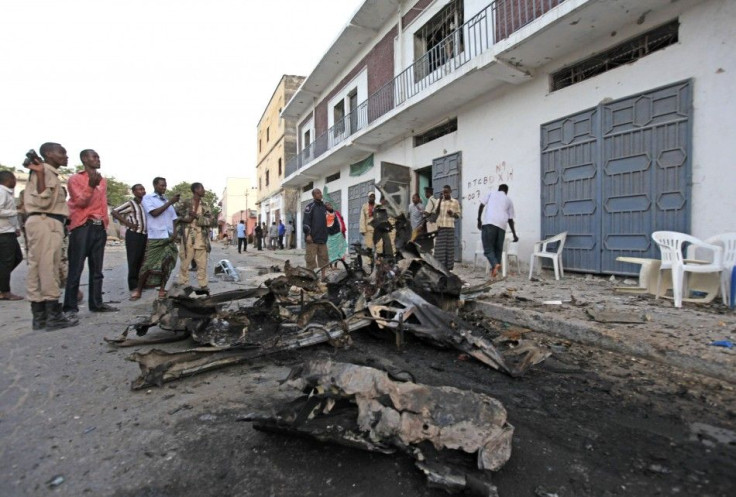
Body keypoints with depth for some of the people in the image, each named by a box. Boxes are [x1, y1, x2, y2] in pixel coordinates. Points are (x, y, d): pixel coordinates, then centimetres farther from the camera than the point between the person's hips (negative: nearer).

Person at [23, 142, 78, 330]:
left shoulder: (50, 173, 21)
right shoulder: (44, 171, -7)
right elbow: (43, 201, -21)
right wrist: (40, 174, -23)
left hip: (49, 223, 10)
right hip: (45, 223, -10)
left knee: (39, 269, 8)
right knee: (47, 269, -8)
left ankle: (40, 316, 12)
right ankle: (53, 315, -5)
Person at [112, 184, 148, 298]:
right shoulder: (130, 204, -6)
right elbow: (114, 212, -11)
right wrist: (128, 223, -13)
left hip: (144, 235, 7)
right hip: (134, 234, -7)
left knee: (141, 259, 10)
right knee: (133, 260, -4)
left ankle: (140, 282, 18)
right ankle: (133, 284, 1)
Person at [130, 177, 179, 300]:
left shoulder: (167, 200, 17)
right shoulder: (147, 198, 4)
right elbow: (154, 213, -11)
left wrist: (174, 233, 1)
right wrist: (170, 202, -11)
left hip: (169, 238, 4)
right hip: (155, 238, -4)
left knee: (167, 264, 0)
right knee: (148, 265, -3)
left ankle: (162, 289, 8)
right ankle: (138, 290, 10)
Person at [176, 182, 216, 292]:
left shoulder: (205, 206, 13)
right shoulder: (185, 203, 3)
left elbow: (211, 221, 3)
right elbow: (176, 216, 0)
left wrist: (197, 217, -9)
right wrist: (187, 217, -13)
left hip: (201, 238, 3)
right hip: (187, 238, -3)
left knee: (202, 264, 3)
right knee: (184, 263, 1)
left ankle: (203, 286, 9)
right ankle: (183, 286, 10)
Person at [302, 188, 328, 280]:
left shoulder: (324, 206, 17)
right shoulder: (310, 206, -3)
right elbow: (305, 221, -10)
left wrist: (327, 234, 22)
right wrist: (308, 234, -17)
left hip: (323, 238, 7)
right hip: (312, 238, -6)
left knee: (324, 257, 8)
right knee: (311, 258, -4)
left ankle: (323, 275, 16)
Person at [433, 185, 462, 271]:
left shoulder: (455, 202, 7)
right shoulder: (439, 201, 10)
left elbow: (458, 215, 9)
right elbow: (435, 213, 5)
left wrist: (452, 214, -13)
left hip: (450, 227, -1)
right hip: (440, 227, 1)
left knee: (449, 247, 1)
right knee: (439, 248, -4)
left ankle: (448, 268, 7)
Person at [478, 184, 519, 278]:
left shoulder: (491, 192, 19)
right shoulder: (509, 200, 24)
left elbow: (481, 205, 6)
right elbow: (510, 219, 21)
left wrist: (479, 220, 14)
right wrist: (514, 235, 26)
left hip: (489, 223, -3)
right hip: (502, 225, 3)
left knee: (488, 248, 0)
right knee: (498, 249, 15)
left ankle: (495, 264, -25)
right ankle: (495, 270, 12)